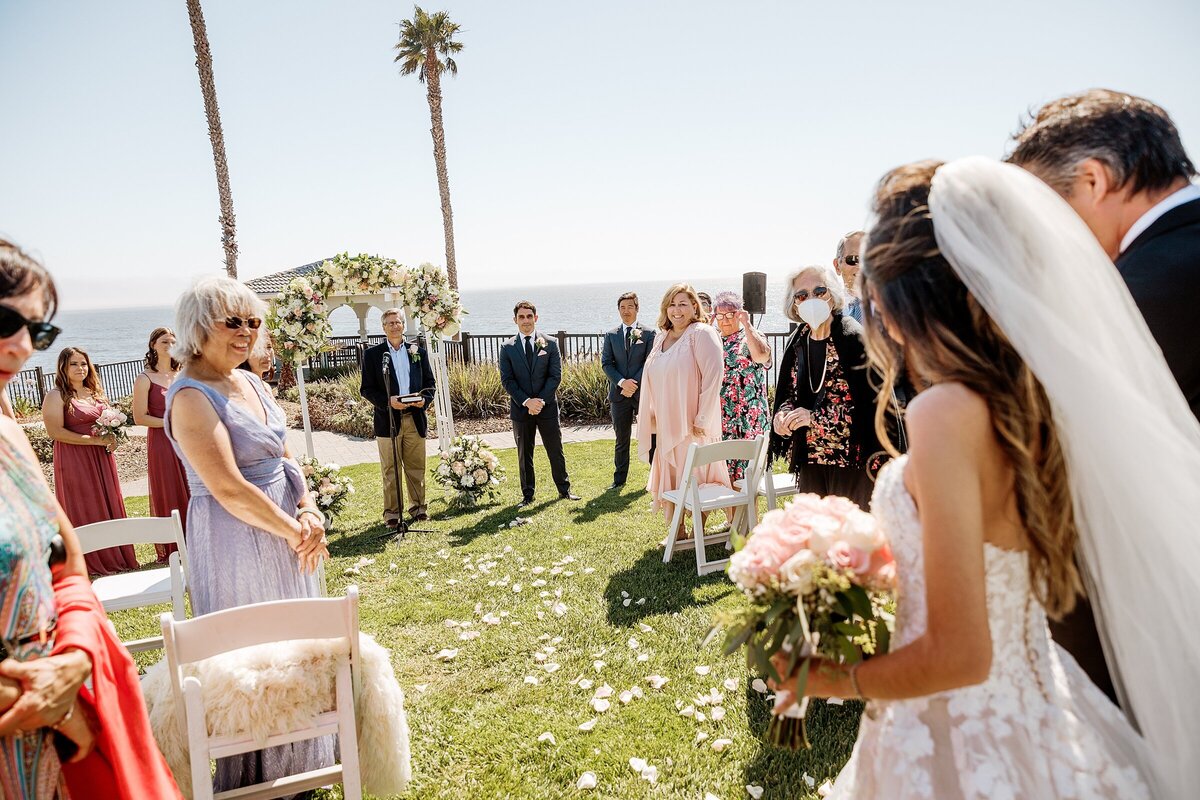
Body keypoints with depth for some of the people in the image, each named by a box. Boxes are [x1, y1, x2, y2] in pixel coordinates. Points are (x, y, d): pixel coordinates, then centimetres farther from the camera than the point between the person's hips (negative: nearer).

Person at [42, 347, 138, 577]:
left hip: (102, 459, 6)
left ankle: (116, 556, 19)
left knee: (110, 506, 9)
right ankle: (94, 563, 12)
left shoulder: (95, 392, 13)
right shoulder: (56, 396, -8)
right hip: (74, 461, -6)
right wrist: (95, 440, -19)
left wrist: (112, 439, 2)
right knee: (85, 511, 2)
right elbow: (55, 431, -17)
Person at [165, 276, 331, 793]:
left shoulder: (250, 382, 7)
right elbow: (229, 490, -23)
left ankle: (299, 759, 40)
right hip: (235, 542, -8)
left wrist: (310, 512, -5)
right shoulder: (191, 396, -18)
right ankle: (257, 773, 29)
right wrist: (294, 532, -15)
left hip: (284, 532, 9)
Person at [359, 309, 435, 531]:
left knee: (416, 467, 9)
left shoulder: (418, 352, 11)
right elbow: (366, 389, 0)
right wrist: (388, 401, -15)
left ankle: (417, 506, 21)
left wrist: (424, 398, -8)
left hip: (415, 418, 2)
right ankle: (392, 512, 11)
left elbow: (429, 382, 13)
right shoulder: (372, 354, 3)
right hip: (388, 420, -2)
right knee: (390, 469, 3)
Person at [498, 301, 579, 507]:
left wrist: (540, 400, -13)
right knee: (524, 455, 9)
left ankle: (564, 489, 22)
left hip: (547, 406, 0)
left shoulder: (550, 344, 1)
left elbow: (555, 376, -3)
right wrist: (526, 401, -14)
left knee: (556, 451, 8)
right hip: (520, 409, 0)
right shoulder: (507, 348, 1)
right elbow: (507, 380, -3)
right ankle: (527, 495, 20)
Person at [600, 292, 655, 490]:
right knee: (621, 440, 10)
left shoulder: (648, 333, 1)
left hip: (644, 392, -2)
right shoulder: (611, 335, 8)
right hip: (619, 394, 2)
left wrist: (634, 384, -14)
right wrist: (622, 382, -13)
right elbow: (606, 363, 2)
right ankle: (619, 479, 19)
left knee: (652, 436, 5)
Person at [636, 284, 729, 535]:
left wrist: (703, 420, -20)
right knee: (670, 479, 13)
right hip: (667, 425, 7)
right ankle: (678, 532, 26)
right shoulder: (661, 337, 12)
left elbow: (713, 375, -17)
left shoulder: (702, 333, -10)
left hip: (693, 426, -7)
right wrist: (650, 415, 11)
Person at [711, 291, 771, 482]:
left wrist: (747, 325, -15)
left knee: (744, 463, -3)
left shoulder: (752, 337, 1)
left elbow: (761, 355, -21)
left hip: (746, 418, -4)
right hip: (716, 416, 4)